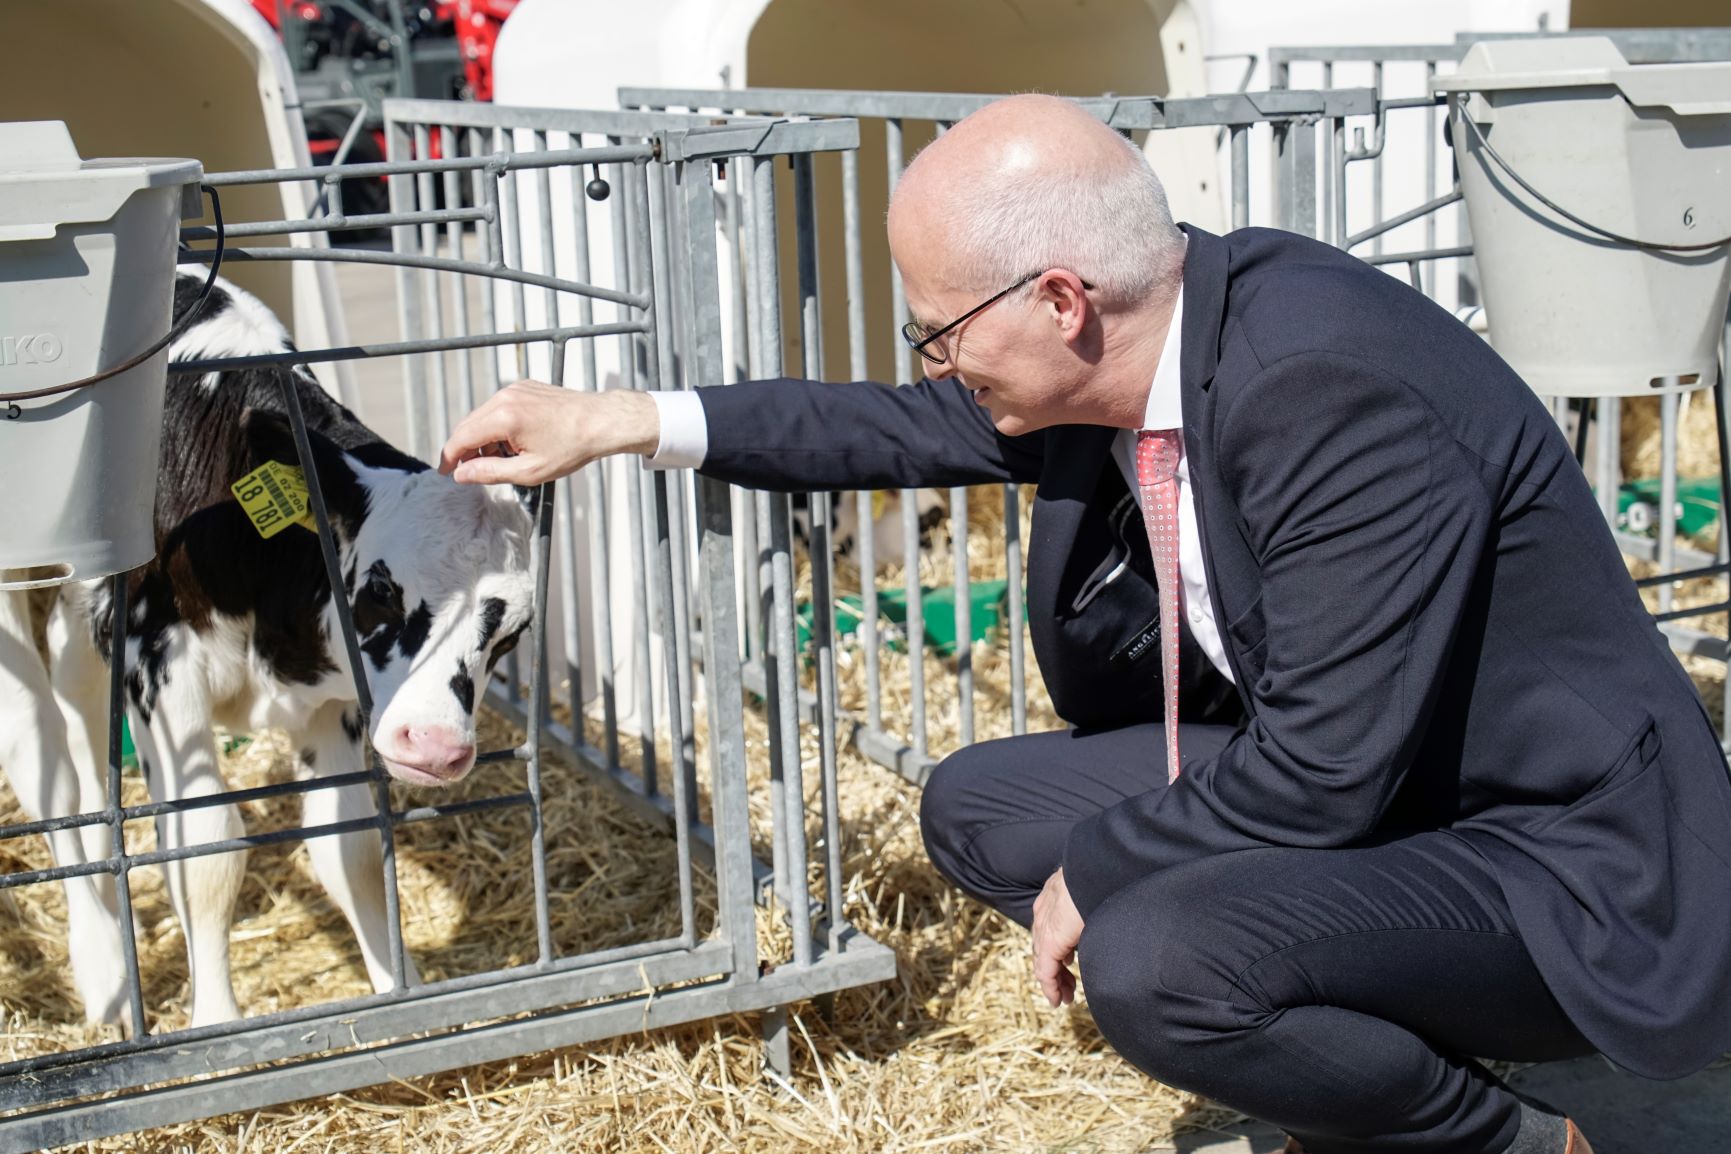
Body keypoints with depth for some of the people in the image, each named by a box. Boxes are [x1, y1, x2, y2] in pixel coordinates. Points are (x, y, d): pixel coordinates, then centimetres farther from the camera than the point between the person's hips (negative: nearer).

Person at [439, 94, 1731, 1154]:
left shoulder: (1338, 389, -30)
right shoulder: (1130, 332, -5)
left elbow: (1324, 772, -28)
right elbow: (915, 430, 12)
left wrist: (1096, 868, -13)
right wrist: (628, 422, 9)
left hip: (1551, 859, -9)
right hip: (1341, 774, 9)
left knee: (1151, 960, -31)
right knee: (978, 809, 8)